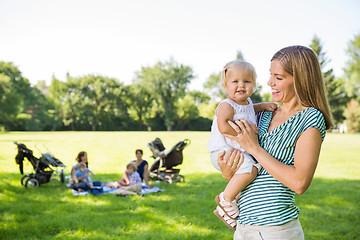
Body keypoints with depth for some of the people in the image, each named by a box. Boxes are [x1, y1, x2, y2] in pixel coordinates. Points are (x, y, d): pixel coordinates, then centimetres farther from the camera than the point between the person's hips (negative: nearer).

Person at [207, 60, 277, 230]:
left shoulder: (246, 102, 14)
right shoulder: (226, 106, -15)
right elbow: (223, 127, -31)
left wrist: (264, 105, 21)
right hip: (223, 152, -10)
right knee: (250, 169, -32)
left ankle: (223, 210, 32)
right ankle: (226, 199, -11)